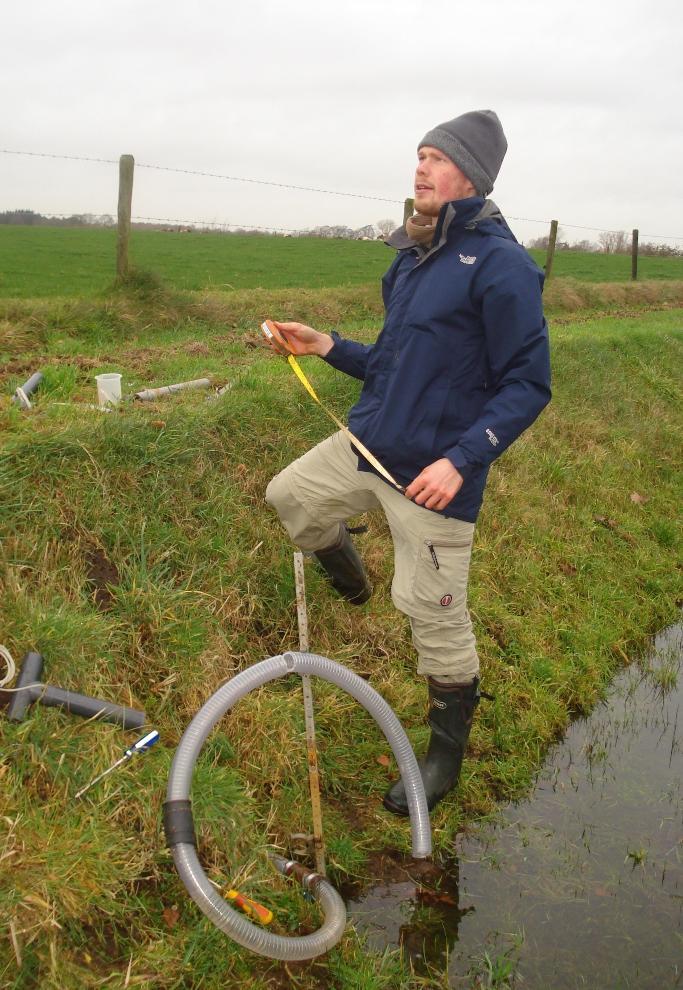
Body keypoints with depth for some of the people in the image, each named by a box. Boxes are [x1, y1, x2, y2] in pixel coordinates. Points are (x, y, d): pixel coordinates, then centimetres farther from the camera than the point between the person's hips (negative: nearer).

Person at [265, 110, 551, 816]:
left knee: (434, 612, 1)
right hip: (367, 440, 8)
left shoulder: (500, 264, -15)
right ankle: (348, 582, 46)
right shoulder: (414, 257, 11)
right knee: (289, 497, 17)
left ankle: (448, 751, 23)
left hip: (433, 469, -8)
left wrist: (461, 459, -25)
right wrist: (329, 347, 9)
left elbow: (528, 384, -16)